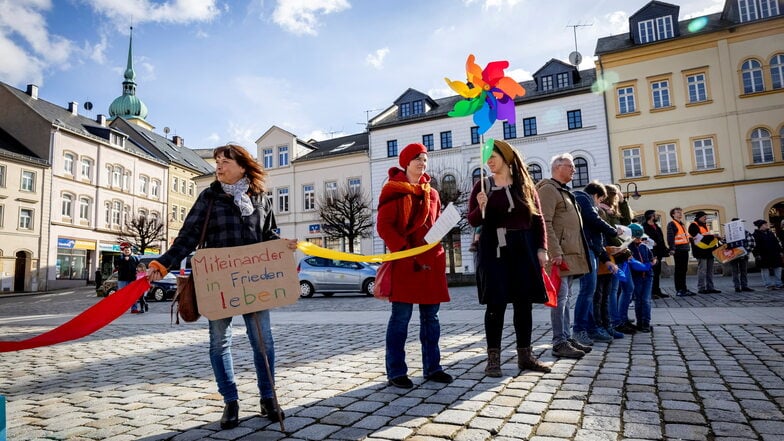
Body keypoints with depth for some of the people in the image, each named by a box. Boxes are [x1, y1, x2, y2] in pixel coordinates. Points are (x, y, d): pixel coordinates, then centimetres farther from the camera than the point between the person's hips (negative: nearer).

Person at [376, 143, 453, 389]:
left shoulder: (432, 193, 16)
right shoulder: (393, 190, -3)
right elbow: (384, 227, -10)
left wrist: (437, 252, 6)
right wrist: (407, 254, -16)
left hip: (432, 262, 6)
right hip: (405, 263, -6)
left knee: (430, 317, 11)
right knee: (401, 317, -1)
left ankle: (432, 367, 22)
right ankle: (396, 372, 10)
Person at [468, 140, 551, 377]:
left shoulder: (524, 184, 7)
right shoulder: (483, 186, 3)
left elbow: (538, 218, 9)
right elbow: (472, 221, 0)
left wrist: (541, 248, 1)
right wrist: (481, 208, -21)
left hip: (523, 249, 2)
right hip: (494, 250, -2)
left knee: (524, 302, 7)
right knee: (496, 303, -3)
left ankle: (525, 355, 19)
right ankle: (493, 357, 6)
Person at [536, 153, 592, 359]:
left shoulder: (564, 191, 24)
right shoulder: (548, 189, -8)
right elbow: (545, 224, -18)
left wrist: (578, 253, 21)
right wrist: (556, 253, -23)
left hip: (571, 255, 10)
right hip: (560, 255, -10)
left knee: (565, 297, 12)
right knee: (560, 298, -8)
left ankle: (567, 337, 19)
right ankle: (559, 343, -4)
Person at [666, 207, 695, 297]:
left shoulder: (682, 224, 22)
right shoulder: (671, 224, -5)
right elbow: (670, 237, -14)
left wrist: (691, 238, 12)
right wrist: (672, 249, -22)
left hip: (685, 249, 9)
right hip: (678, 250, -9)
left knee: (684, 270, 12)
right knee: (678, 270, -5)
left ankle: (684, 289, 18)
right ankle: (678, 290, -1)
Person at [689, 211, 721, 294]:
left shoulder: (705, 225, 23)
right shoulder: (693, 226, -7)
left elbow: (708, 236, 27)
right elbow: (699, 238, -17)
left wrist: (715, 237, 9)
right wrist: (712, 236, -15)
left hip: (709, 250, 9)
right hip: (701, 250, -9)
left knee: (710, 270, 9)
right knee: (702, 270, -9)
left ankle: (710, 287, 13)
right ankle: (701, 288, -6)